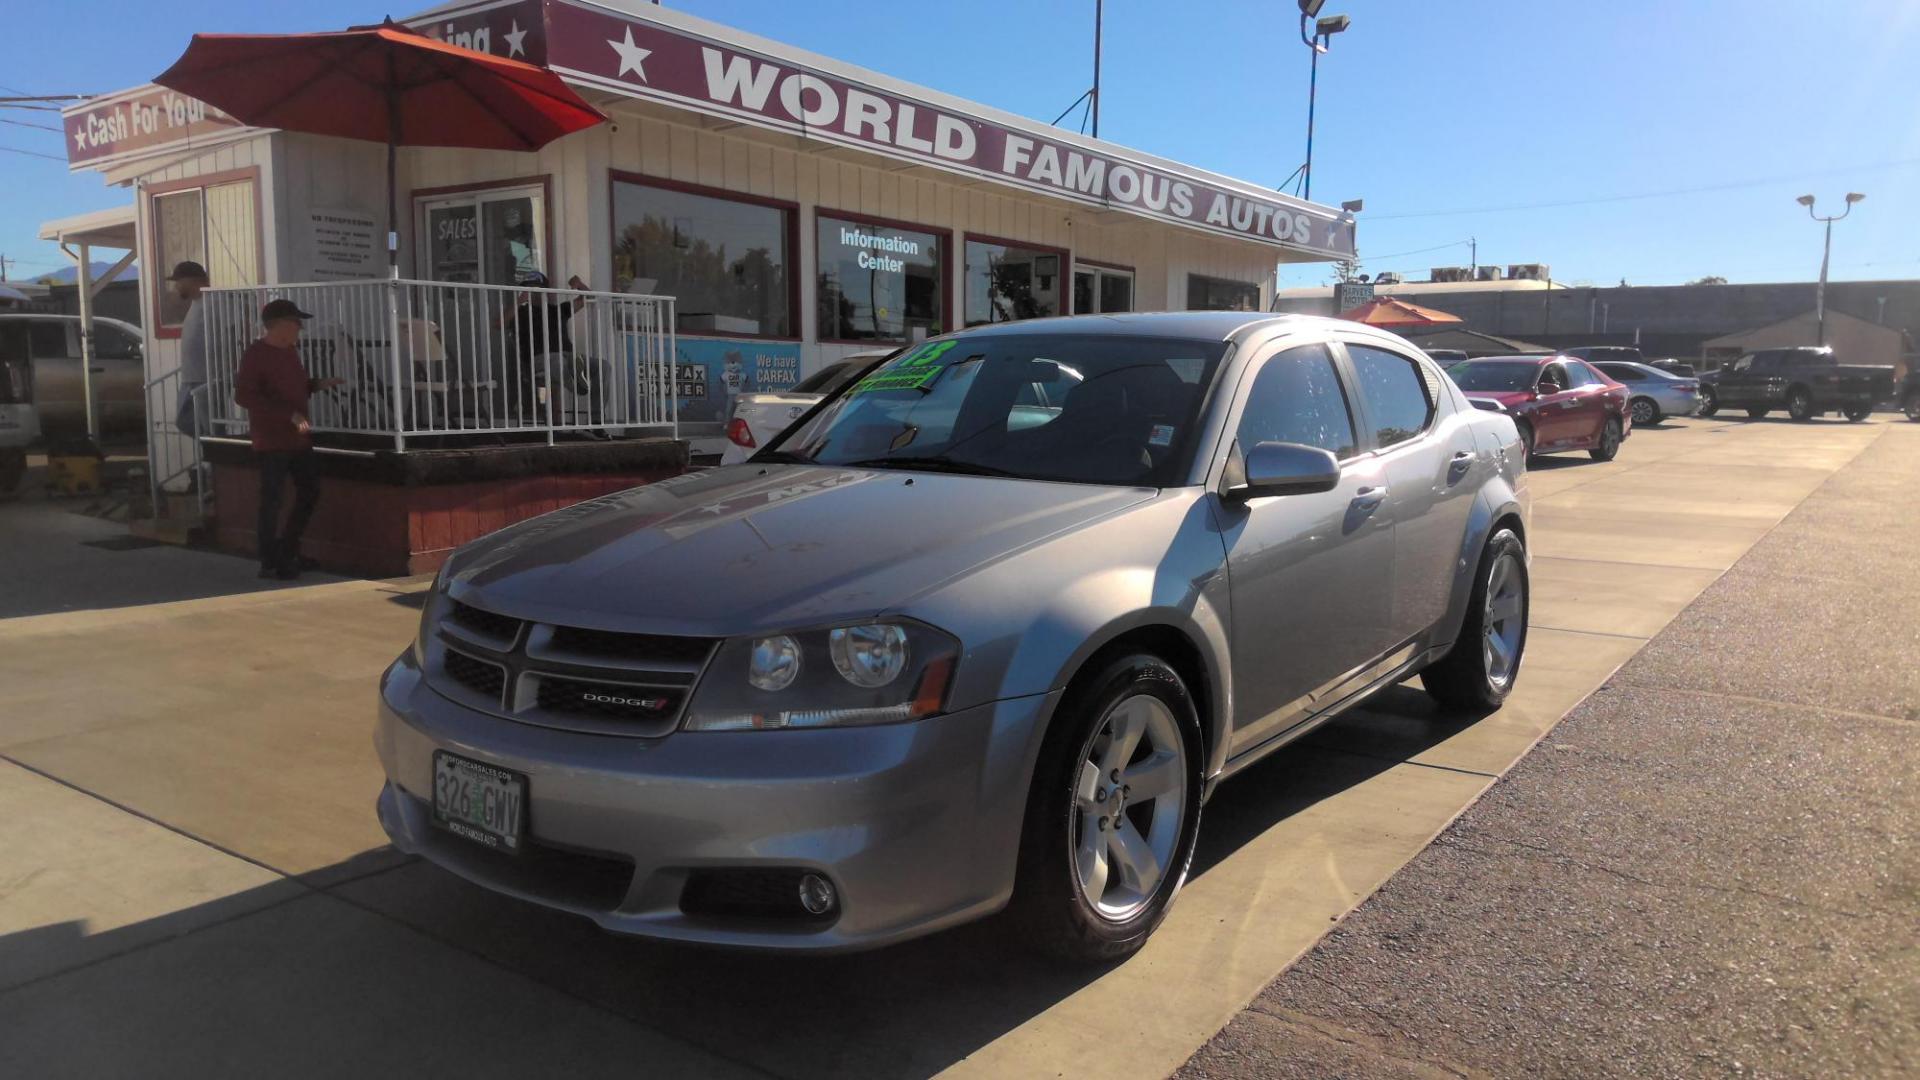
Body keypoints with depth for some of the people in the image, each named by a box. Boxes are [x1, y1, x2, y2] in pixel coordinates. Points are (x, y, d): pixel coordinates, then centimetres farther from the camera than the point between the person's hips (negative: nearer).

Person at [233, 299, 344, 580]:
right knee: (272, 501, -4)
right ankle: (270, 563, 5)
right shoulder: (255, 354, -13)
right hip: (272, 442, -9)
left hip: (298, 438, 9)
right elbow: (243, 396, -21)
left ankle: (287, 552, 28)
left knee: (310, 493, 15)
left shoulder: (290, 351, 13)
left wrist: (318, 384, 7)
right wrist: (288, 413, -26)